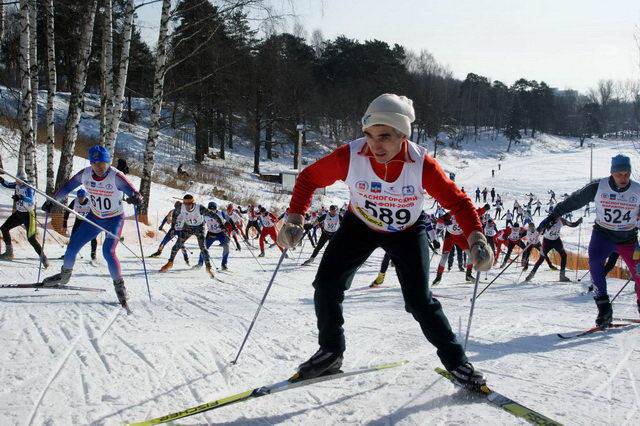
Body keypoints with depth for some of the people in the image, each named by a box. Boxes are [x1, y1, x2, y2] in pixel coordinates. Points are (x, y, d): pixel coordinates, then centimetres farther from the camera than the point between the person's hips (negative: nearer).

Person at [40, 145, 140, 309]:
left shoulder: (116, 176, -26)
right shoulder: (85, 174, -13)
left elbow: (131, 190, -37)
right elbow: (67, 187, 0)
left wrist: (135, 197, -60)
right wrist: (52, 201, 4)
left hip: (114, 219, -5)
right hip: (94, 217, 5)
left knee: (108, 251, -23)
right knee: (73, 245, 5)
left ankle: (119, 285, -7)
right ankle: (65, 275, 31)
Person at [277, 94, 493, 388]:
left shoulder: (422, 164, -32)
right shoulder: (350, 156, -31)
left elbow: (457, 201, -23)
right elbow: (309, 178, -17)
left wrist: (476, 240, -38)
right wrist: (295, 218, -30)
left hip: (407, 231, -1)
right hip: (360, 225, 2)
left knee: (419, 300, -8)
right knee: (327, 283, -10)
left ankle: (455, 361, 12)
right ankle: (331, 352, 11)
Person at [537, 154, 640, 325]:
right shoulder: (598, 187, -14)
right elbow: (574, 200, -4)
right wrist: (553, 216, -3)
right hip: (603, 234, -1)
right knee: (594, 260, -27)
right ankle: (604, 308, -21)